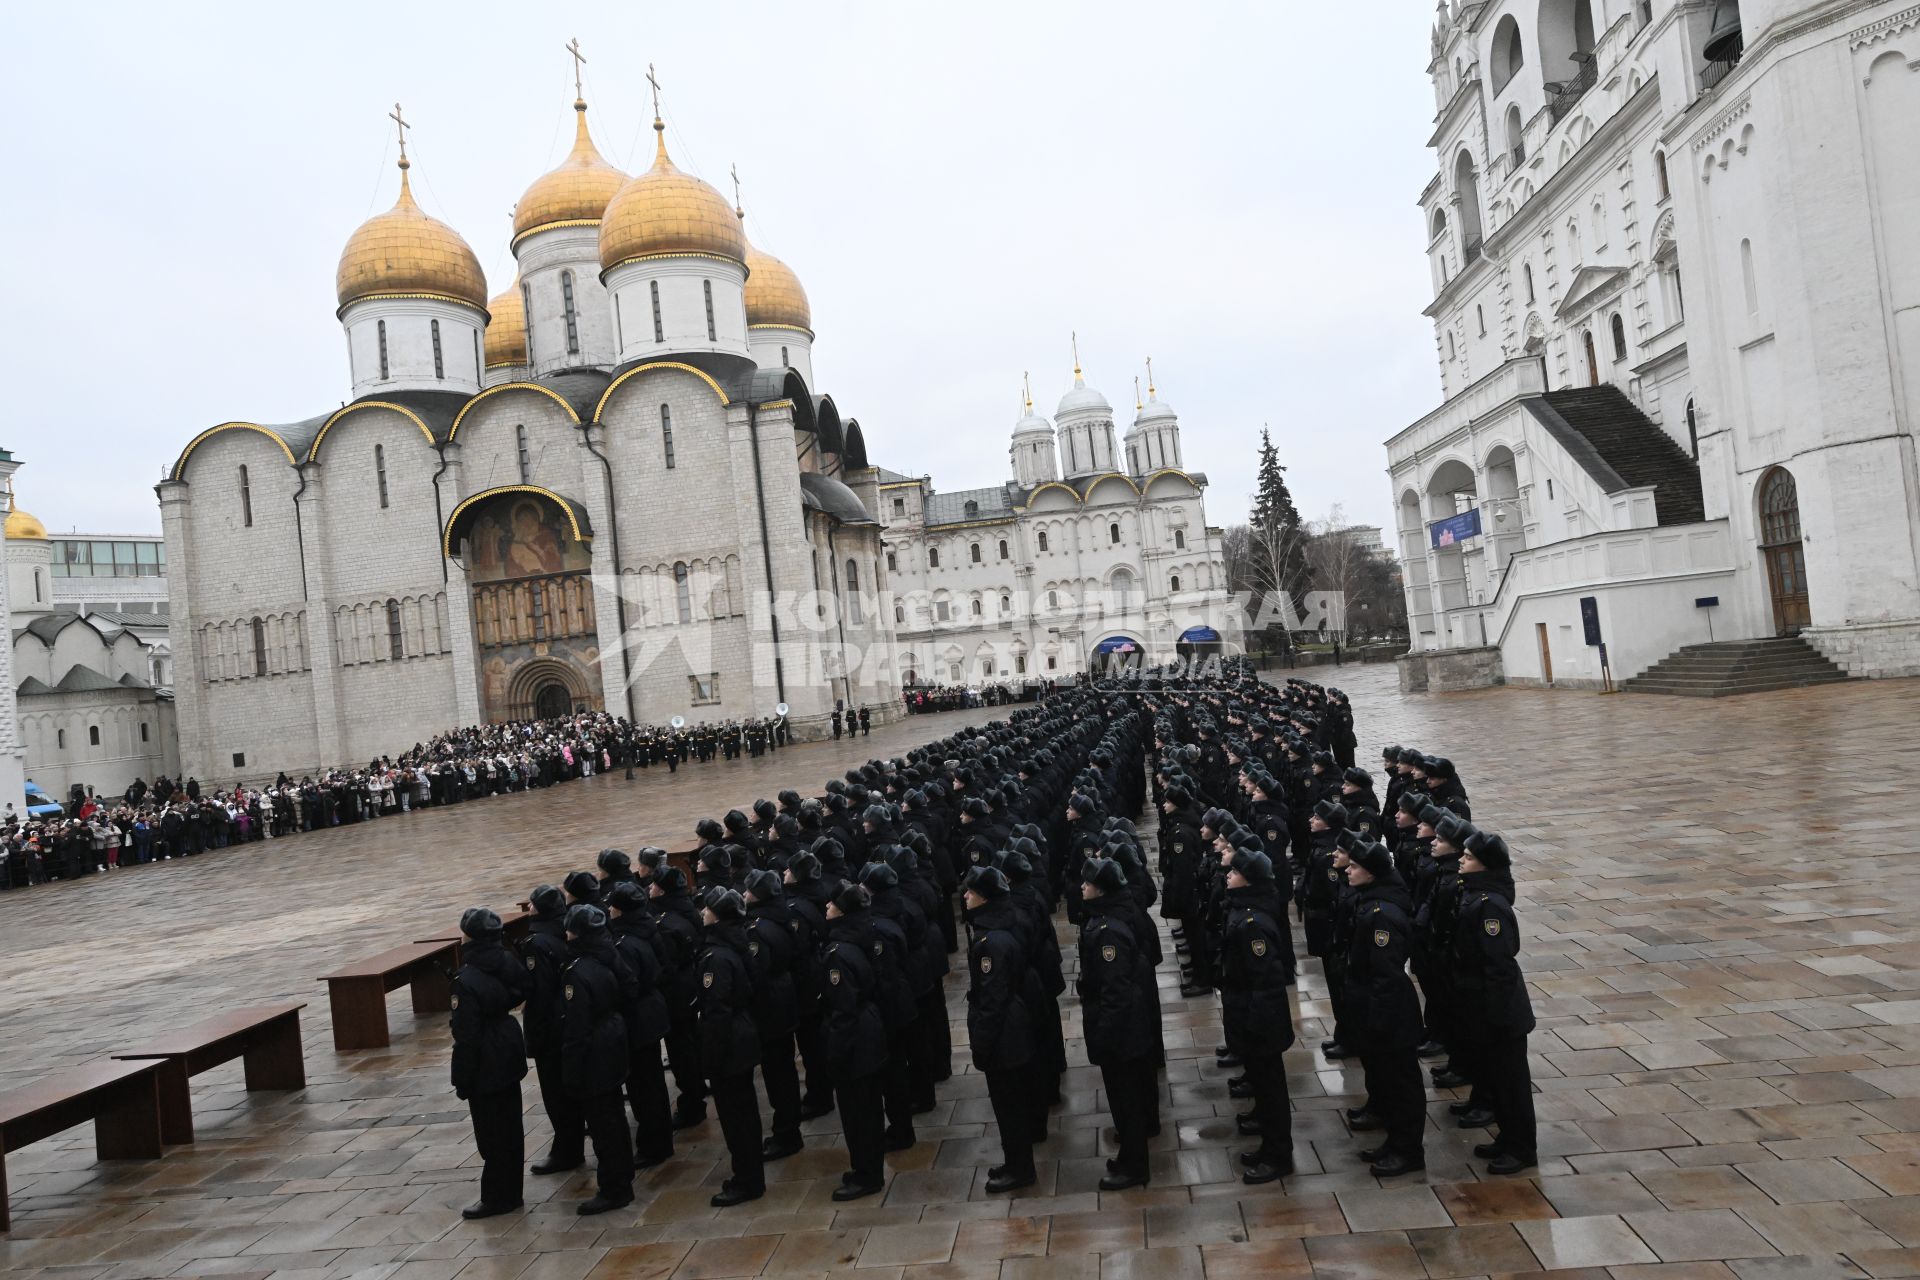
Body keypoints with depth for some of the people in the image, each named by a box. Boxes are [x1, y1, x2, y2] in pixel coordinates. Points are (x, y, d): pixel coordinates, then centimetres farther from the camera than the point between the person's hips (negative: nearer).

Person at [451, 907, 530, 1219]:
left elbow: (466, 1036, -20)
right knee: (510, 1125, 17)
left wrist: (462, 1080, -12)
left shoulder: (467, 981, -25)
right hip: (510, 1051, 8)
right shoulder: (508, 962, -5)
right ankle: (510, 1191, 30)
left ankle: (497, 1197, 18)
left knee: (491, 1133, 6)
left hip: (485, 1065, -8)